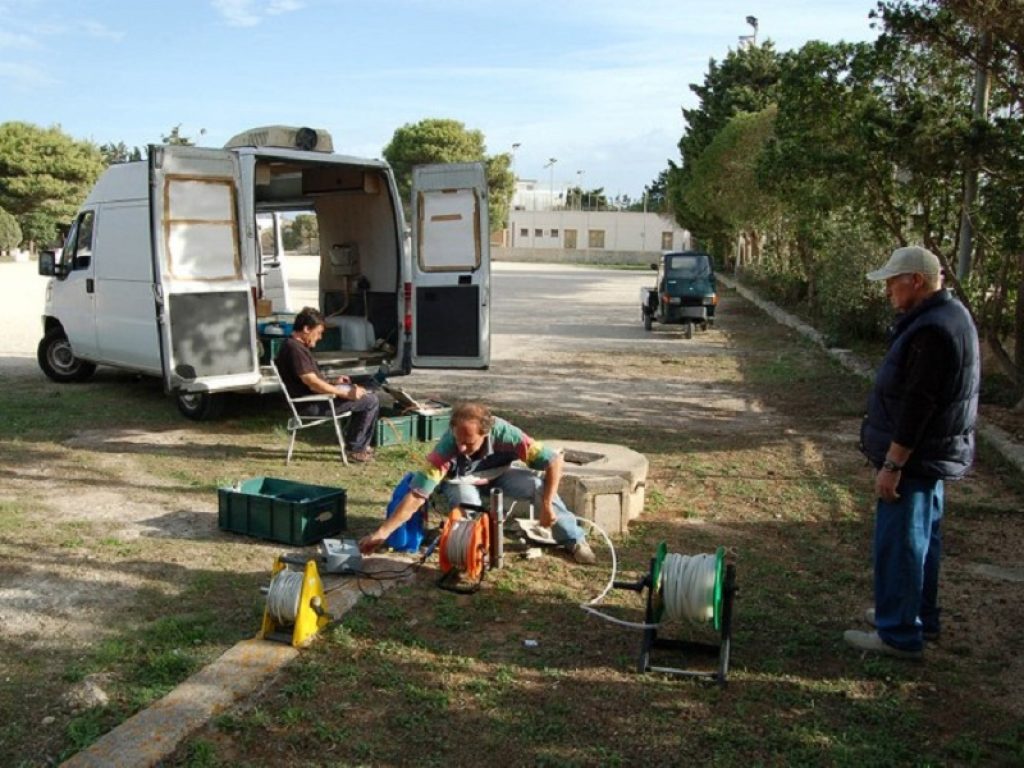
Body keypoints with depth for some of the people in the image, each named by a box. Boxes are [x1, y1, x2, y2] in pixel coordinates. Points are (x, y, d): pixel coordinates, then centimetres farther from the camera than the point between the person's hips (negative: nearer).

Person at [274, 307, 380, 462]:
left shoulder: (294, 345, 13)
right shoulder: (295, 349, -21)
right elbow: (313, 383, -26)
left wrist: (333, 383, 14)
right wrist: (347, 394, -22)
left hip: (312, 398, 11)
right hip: (311, 405, -11)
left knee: (365, 394, 22)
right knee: (371, 401, -12)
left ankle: (352, 441, 24)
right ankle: (356, 449, -2)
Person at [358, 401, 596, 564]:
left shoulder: (503, 433, -38)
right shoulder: (446, 448, -40)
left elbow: (555, 460, -33)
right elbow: (416, 496, -40)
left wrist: (547, 505, -33)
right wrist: (381, 533, -46)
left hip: (497, 474, 1)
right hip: (461, 481, -1)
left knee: (538, 486, -25)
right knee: (468, 501, -37)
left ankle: (574, 540, -6)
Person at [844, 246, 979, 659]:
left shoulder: (931, 330, -24)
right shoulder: (948, 315, 11)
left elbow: (917, 406, -26)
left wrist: (892, 464, -22)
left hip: (915, 456, -11)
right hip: (930, 455, 11)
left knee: (899, 544, -1)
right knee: (922, 538, 20)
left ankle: (899, 634, 9)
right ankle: (921, 617, 34)